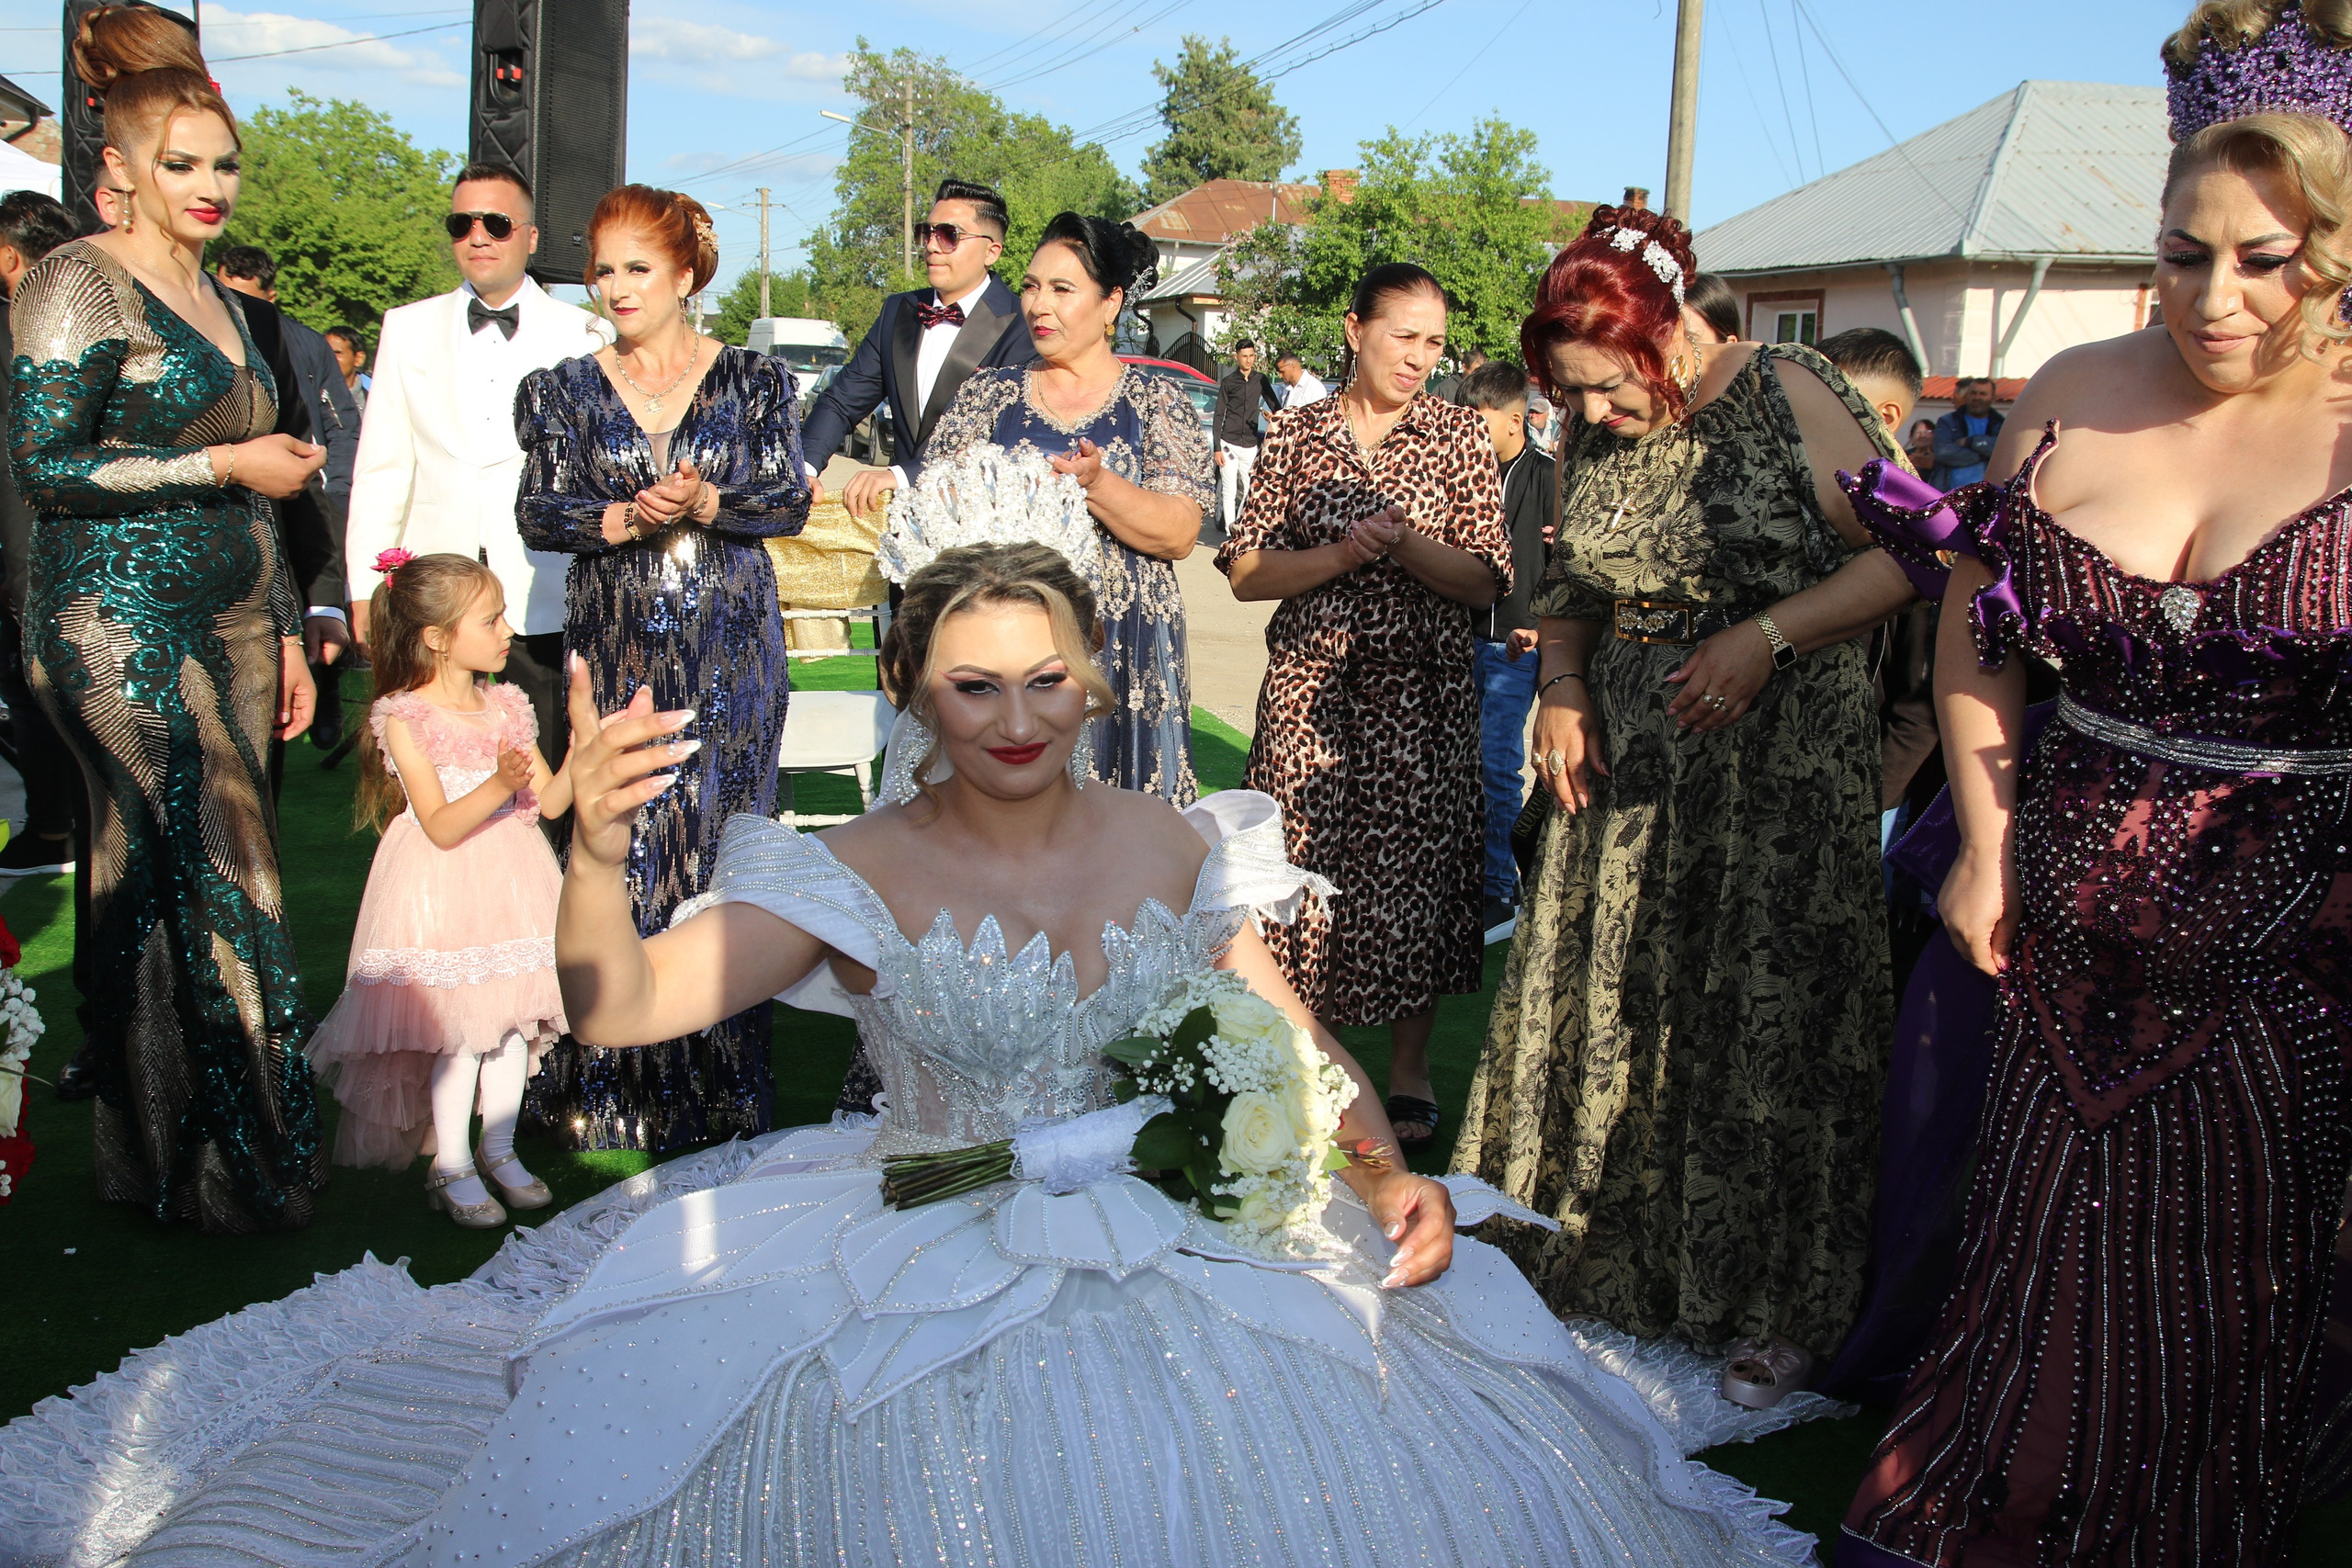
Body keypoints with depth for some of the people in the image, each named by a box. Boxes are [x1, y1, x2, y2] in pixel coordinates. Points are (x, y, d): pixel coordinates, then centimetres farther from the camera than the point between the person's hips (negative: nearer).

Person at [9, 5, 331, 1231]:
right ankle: (236, 1168, 4)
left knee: (163, 893, 9)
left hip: (228, 628, 7)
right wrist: (229, 463, -13)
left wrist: (285, 637, 20)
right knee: (221, 891, -8)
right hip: (119, 626, -7)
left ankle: (158, 1153, 17)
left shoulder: (217, 299, 18)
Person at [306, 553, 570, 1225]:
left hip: (510, 883, 6)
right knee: (458, 1031, -2)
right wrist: (498, 786, -33)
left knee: (512, 1020, 10)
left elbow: (550, 802, 6)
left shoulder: (507, 707, 6)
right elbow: (441, 827, -18)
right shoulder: (404, 718, -12)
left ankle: (499, 1149, 25)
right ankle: (451, 1166, 12)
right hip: (442, 896, -5)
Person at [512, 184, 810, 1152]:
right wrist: (627, 518, -15)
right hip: (616, 645, 1)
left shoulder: (755, 381, 7)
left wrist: (706, 505, -17)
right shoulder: (563, 392, 10)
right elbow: (538, 511, 1)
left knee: (722, 844, 0)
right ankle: (615, 1098, 6)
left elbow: (791, 499, -1)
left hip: (732, 646, -1)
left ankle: (721, 1090, 9)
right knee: (621, 846, -2)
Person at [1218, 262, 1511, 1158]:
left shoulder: (1459, 436, 4)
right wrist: (1341, 555, -13)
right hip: (1310, 685, 1)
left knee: (1412, 867, 2)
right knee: (1308, 863, 1)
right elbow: (1246, 573, 2)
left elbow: (1485, 582, -1)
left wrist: (1403, 543, -17)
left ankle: (1409, 1068, 17)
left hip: (1422, 689, 0)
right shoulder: (1296, 433, 6)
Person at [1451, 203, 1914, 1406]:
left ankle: (1776, 1308, 15)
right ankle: (1597, 1262, 26)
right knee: (1600, 1007, 8)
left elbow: (1901, 557, -10)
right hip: (1626, 766, 5)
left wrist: (1765, 638, -18)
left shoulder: (1790, 396, -10)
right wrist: (1560, 689, 1)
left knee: (1765, 1021, 0)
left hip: (1780, 766, -5)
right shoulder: (1589, 440, 6)